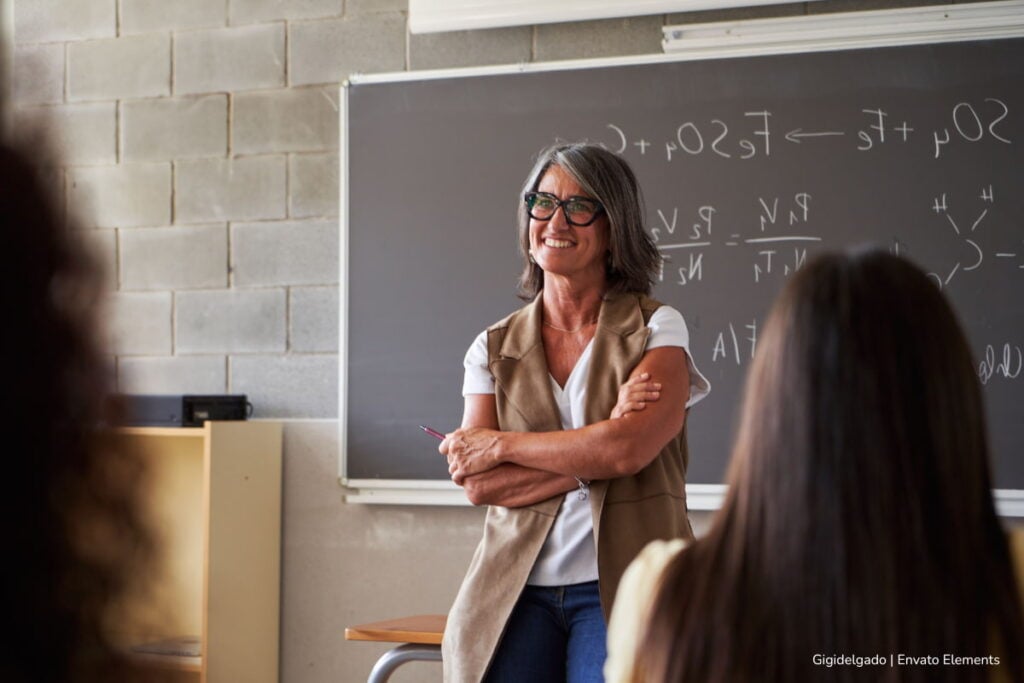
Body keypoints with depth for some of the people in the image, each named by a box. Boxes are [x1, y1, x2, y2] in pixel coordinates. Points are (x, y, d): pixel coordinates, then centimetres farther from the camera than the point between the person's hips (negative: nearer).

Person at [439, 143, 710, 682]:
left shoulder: (655, 329, 3)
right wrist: (590, 458, -9)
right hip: (516, 591, 2)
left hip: (619, 592, -2)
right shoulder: (494, 348, 11)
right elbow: (478, 484, 0)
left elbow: (627, 450, -12)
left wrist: (503, 444, -3)